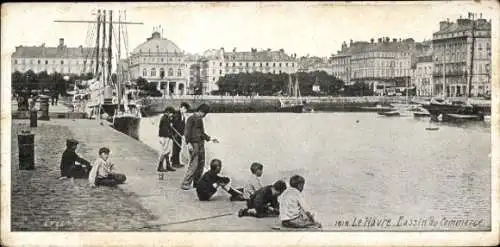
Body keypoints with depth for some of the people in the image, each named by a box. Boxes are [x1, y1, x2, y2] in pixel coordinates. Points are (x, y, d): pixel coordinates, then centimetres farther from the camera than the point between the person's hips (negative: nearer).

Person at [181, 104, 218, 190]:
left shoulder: (200, 120, 18)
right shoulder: (191, 119, -7)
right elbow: (187, 132, -14)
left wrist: (210, 139, 22)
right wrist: (188, 143, -22)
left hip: (201, 144, 9)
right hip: (194, 144, -9)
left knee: (201, 164, 8)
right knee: (194, 164, -12)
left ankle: (196, 183, 17)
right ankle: (185, 184, -8)